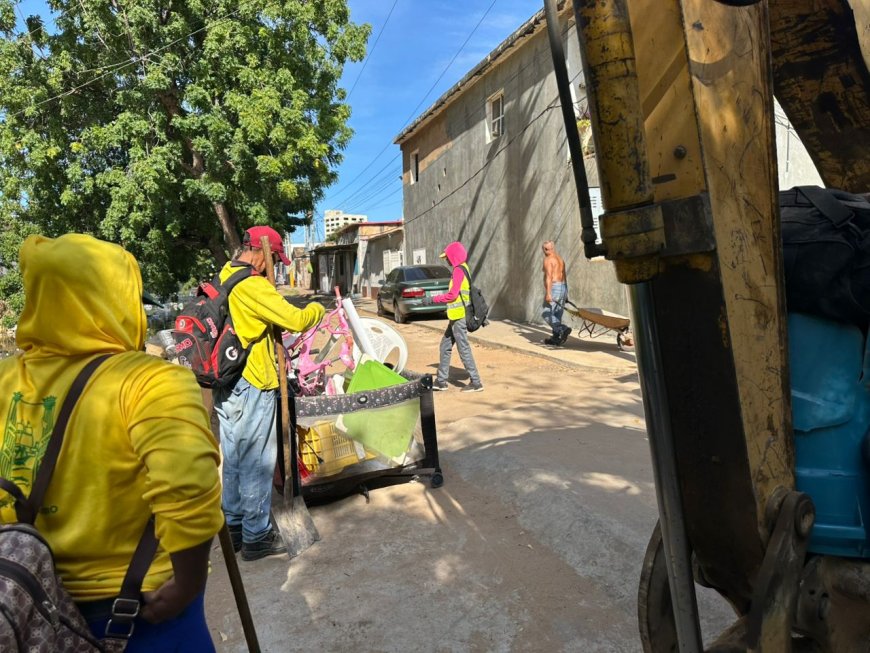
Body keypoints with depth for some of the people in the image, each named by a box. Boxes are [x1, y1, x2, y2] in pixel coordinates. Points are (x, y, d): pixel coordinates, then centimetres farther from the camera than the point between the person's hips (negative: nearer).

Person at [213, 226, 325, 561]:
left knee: (233, 459, 18)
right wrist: (317, 309, -3)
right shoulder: (252, 286, -19)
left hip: (226, 385, 9)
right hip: (252, 386, -9)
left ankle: (233, 527, 31)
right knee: (257, 463, 3)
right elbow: (296, 320, -22)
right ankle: (256, 536, 16)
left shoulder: (224, 278, 10)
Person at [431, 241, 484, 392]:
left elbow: (452, 294, -20)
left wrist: (434, 299, -9)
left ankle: (476, 382, 3)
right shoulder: (462, 268, 15)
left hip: (459, 317, -10)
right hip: (457, 316, 10)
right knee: (445, 346, 14)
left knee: (463, 349, -4)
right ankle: (441, 381, 21)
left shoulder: (458, 270, -15)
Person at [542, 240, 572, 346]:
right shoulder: (560, 259, 18)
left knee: (547, 315, -6)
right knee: (557, 315, 11)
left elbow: (549, 277, -18)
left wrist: (548, 293, -24)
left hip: (554, 288, -9)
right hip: (563, 287, 9)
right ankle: (555, 338, 13)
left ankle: (563, 329, -22)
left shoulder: (548, 259, -7)